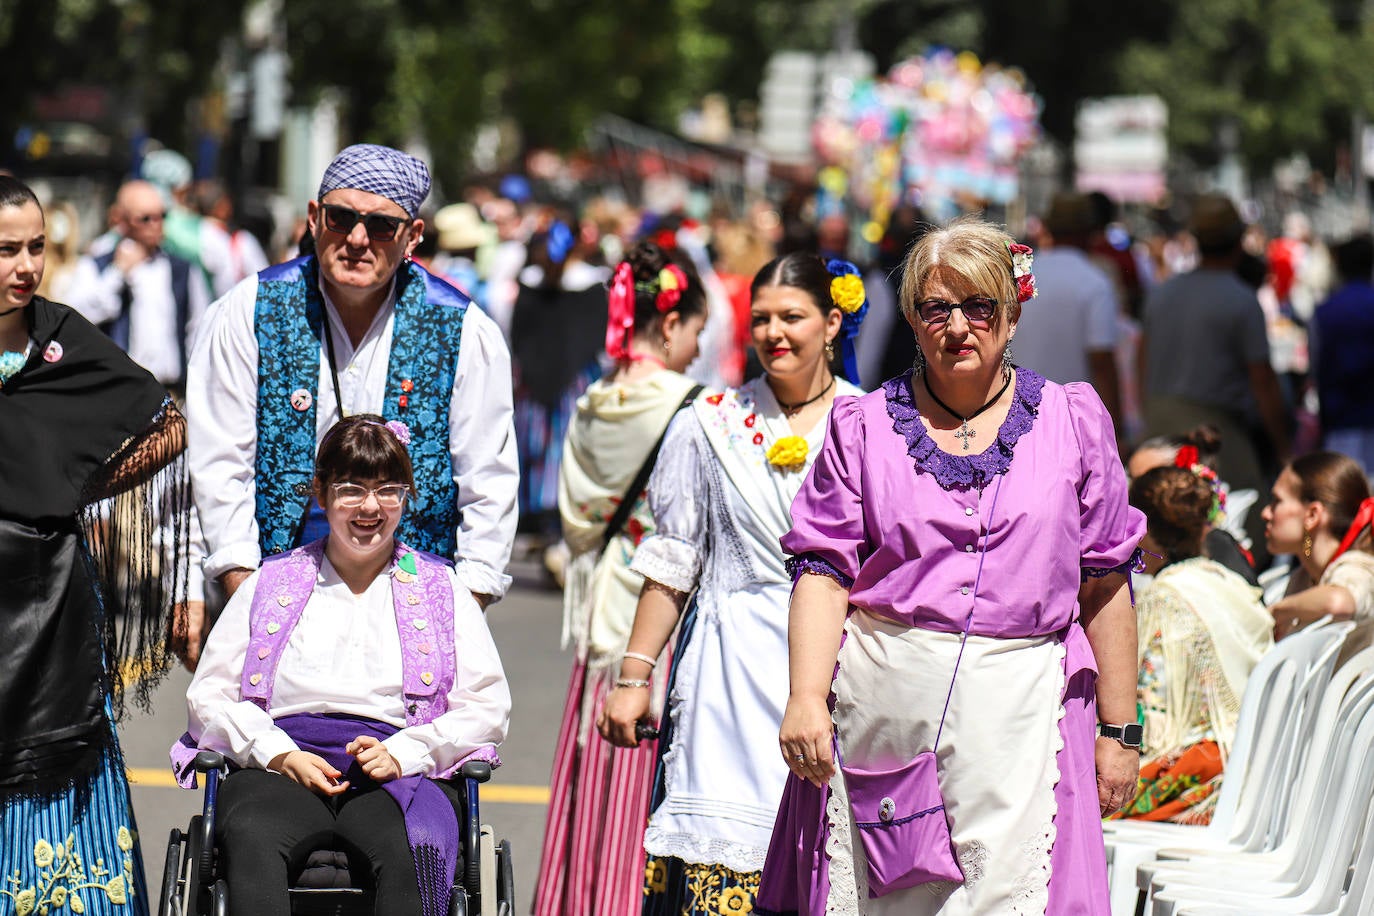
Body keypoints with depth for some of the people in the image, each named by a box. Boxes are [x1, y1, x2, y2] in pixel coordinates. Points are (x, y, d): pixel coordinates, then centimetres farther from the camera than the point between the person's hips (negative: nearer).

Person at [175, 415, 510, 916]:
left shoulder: (440, 589, 21)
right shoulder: (269, 584, 22)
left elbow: (487, 706, 12)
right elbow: (209, 695, 14)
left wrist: (403, 753, -6)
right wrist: (280, 754, -5)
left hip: (400, 776, -1)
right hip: (280, 770, 1)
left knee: (412, 852, -37)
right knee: (251, 840, -36)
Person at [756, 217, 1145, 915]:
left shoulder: (1072, 420, 8)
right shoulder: (863, 426, 9)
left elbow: (1106, 584, 9)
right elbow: (823, 570, 4)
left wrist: (1118, 730, 8)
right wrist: (805, 696, -11)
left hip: (1019, 710, -1)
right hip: (881, 704, 1)